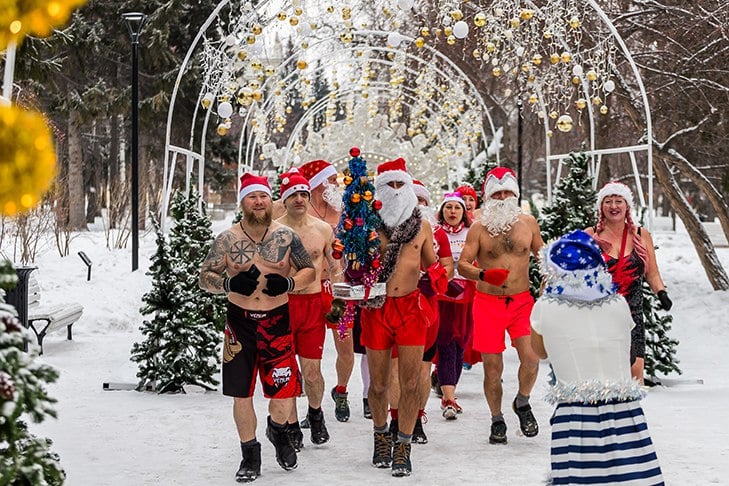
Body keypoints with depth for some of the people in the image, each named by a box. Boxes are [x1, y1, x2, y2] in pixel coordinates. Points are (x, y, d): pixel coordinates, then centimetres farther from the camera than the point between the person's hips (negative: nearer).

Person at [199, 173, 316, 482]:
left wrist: (288, 283, -16)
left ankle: (277, 429, 33)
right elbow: (204, 277, 2)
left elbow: (310, 271, 5)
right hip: (240, 322, 0)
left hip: (277, 320, 0)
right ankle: (250, 454, 23)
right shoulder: (226, 239, -2)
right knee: (241, 395, 4)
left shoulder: (286, 236, -2)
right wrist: (230, 284, -18)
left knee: (285, 393, -2)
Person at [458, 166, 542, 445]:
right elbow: (462, 265, -2)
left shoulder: (528, 222, 7)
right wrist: (482, 274, -21)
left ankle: (522, 403, 14)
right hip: (487, 302, -1)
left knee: (530, 357, -15)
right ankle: (497, 420, 19)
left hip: (522, 300, 1)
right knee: (492, 366, 0)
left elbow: (540, 253, 22)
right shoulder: (479, 228, 1)